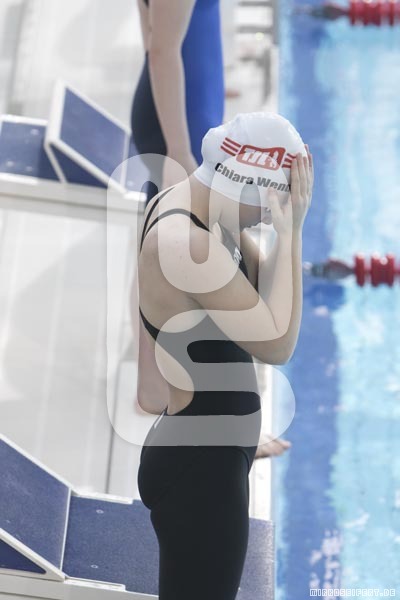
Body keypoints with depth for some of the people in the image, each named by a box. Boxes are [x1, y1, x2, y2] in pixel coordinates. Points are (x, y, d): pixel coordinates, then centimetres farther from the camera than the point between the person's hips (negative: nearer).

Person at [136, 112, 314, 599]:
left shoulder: (185, 202, 1)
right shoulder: (186, 242, -28)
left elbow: (262, 288, 6)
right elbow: (277, 343, -25)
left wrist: (288, 227, -10)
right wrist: (289, 230, -22)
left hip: (201, 453, 10)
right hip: (197, 465, -10)